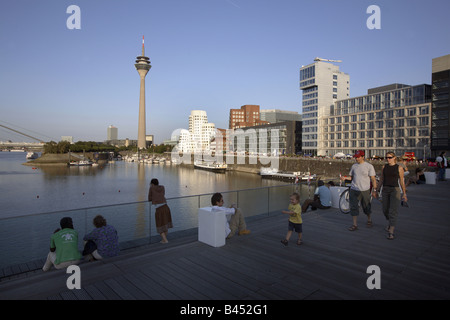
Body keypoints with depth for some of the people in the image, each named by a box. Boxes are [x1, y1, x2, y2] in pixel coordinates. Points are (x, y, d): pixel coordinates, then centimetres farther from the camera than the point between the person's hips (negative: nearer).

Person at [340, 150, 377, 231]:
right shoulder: (354, 166, 8)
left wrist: (374, 189, -8)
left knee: (366, 207, 12)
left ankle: (369, 219, 39)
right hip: (354, 190, 3)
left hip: (364, 190, -3)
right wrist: (345, 178, -4)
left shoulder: (369, 166, -4)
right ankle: (355, 224, 5)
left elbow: (373, 179, -3)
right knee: (353, 207, -1)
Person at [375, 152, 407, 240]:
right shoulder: (384, 167, 7)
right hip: (385, 190, 4)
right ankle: (391, 223, 42)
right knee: (385, 210, 12)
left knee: (393, 211, -10)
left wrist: (404, 194, 0)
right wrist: (377, 190, 8)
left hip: (395, 190, -4)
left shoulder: (399, 168, -4)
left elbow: (401, 181, 0)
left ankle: (391, 232, -9)